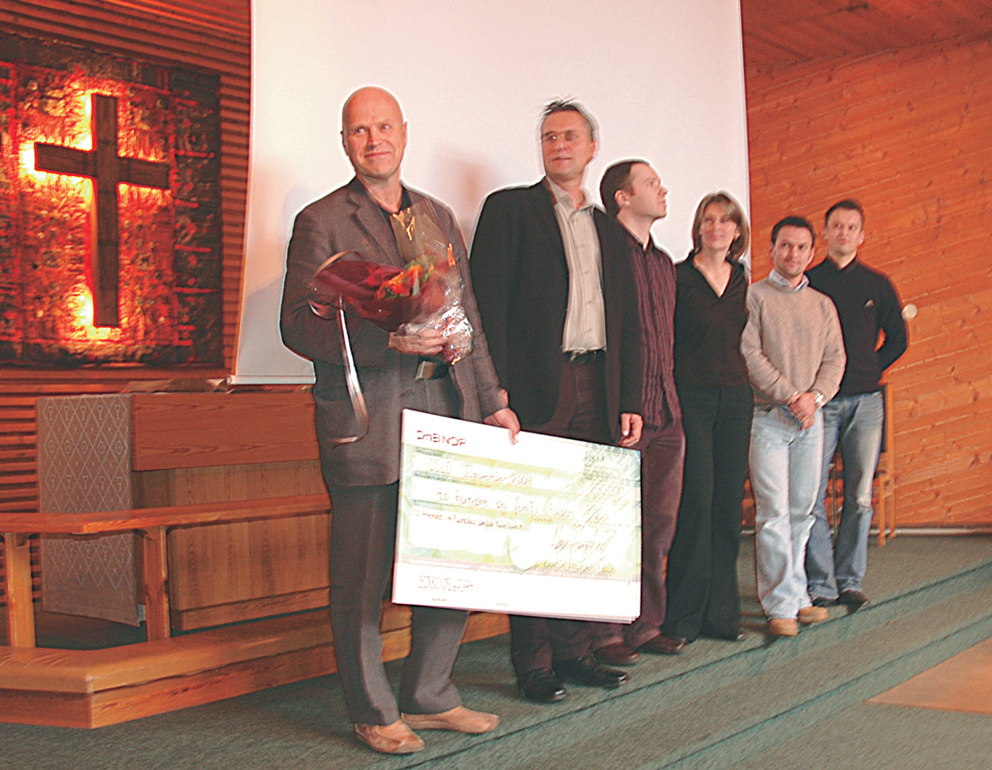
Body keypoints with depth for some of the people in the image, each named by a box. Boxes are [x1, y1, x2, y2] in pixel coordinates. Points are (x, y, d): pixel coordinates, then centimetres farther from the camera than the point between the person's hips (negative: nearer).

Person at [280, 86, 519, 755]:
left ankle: (430, 698, 24)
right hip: (367, 418, -5)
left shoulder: (439, 217, 17)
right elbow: (300, 325, -8)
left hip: (446, 408, 6)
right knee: (363, 577, 1)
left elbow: (468, 318, 20)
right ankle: (374, 712, 16)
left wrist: (491, 401, 15)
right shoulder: (321, 222, -1)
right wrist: (387, 338, -19)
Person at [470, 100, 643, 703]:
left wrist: (630, 402, 10)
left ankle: (574, 650, 16)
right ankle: (533, 663, 5)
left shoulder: (609, 230, 21)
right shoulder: (510, 208, 5)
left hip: (597, 392, 5)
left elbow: (628, 324, 20)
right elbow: (489, 304, -5)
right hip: (537, 391, -5)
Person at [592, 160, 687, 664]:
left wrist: (669, 397, 17)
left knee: (659, 525, 10)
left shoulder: (663, 263, 20)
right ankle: (605, 634, 4)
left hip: (665, 413, 8)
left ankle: (646, 626, 19)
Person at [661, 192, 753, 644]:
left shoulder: (743, 280, 13)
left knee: (729, 503, 5)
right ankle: (683, 617, 0)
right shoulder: (677, 277, -2)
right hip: (691, 398, -5)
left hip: (735, 398, 5)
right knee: (697, 500, -9)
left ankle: (721, 612, 13)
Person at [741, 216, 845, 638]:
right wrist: (790, 396, -14)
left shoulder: (823, 305, 16)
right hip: (768, 416, -5)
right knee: (774, 512, -8)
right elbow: (749, 354, -8)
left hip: (811, 417, 5)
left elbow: (835, 358, 10)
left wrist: (815, 396, -9)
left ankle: (796, 596, 16)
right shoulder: (753, 296, 1)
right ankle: (781, 604, -4)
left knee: (802, 510, 8)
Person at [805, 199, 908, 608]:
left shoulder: (877, 284, 10)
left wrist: (867, 372, 10)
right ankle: (820, 584, 1)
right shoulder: (807, 283, 4)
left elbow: (897, 339, 18)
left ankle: (849, 580, 12)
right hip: (820, 401, -2)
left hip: (865, 401, 2)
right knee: (811, 497, -6)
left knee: (860, 497, 3)